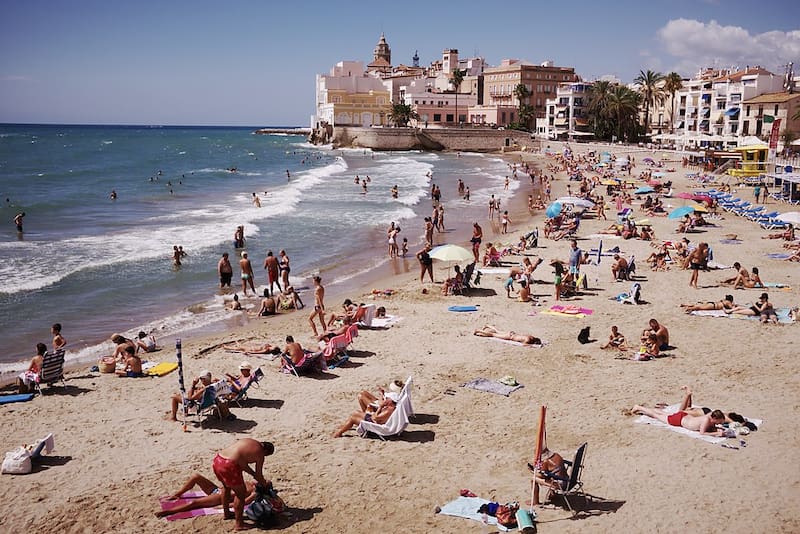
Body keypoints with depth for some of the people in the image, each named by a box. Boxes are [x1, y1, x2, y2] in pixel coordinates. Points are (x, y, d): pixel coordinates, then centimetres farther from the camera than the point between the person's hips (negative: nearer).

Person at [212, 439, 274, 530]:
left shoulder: (247, 441, 22)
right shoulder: (260, 454, 1)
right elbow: (258, 475, 9)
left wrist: (254, 474, 37)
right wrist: (265, 484, 28)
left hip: (217, 459, 8)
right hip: (229, 466, -8)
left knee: (226, 487, 33)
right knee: (241, 493, 11)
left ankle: (226, 513, 52)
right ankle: (239, 524, 18)